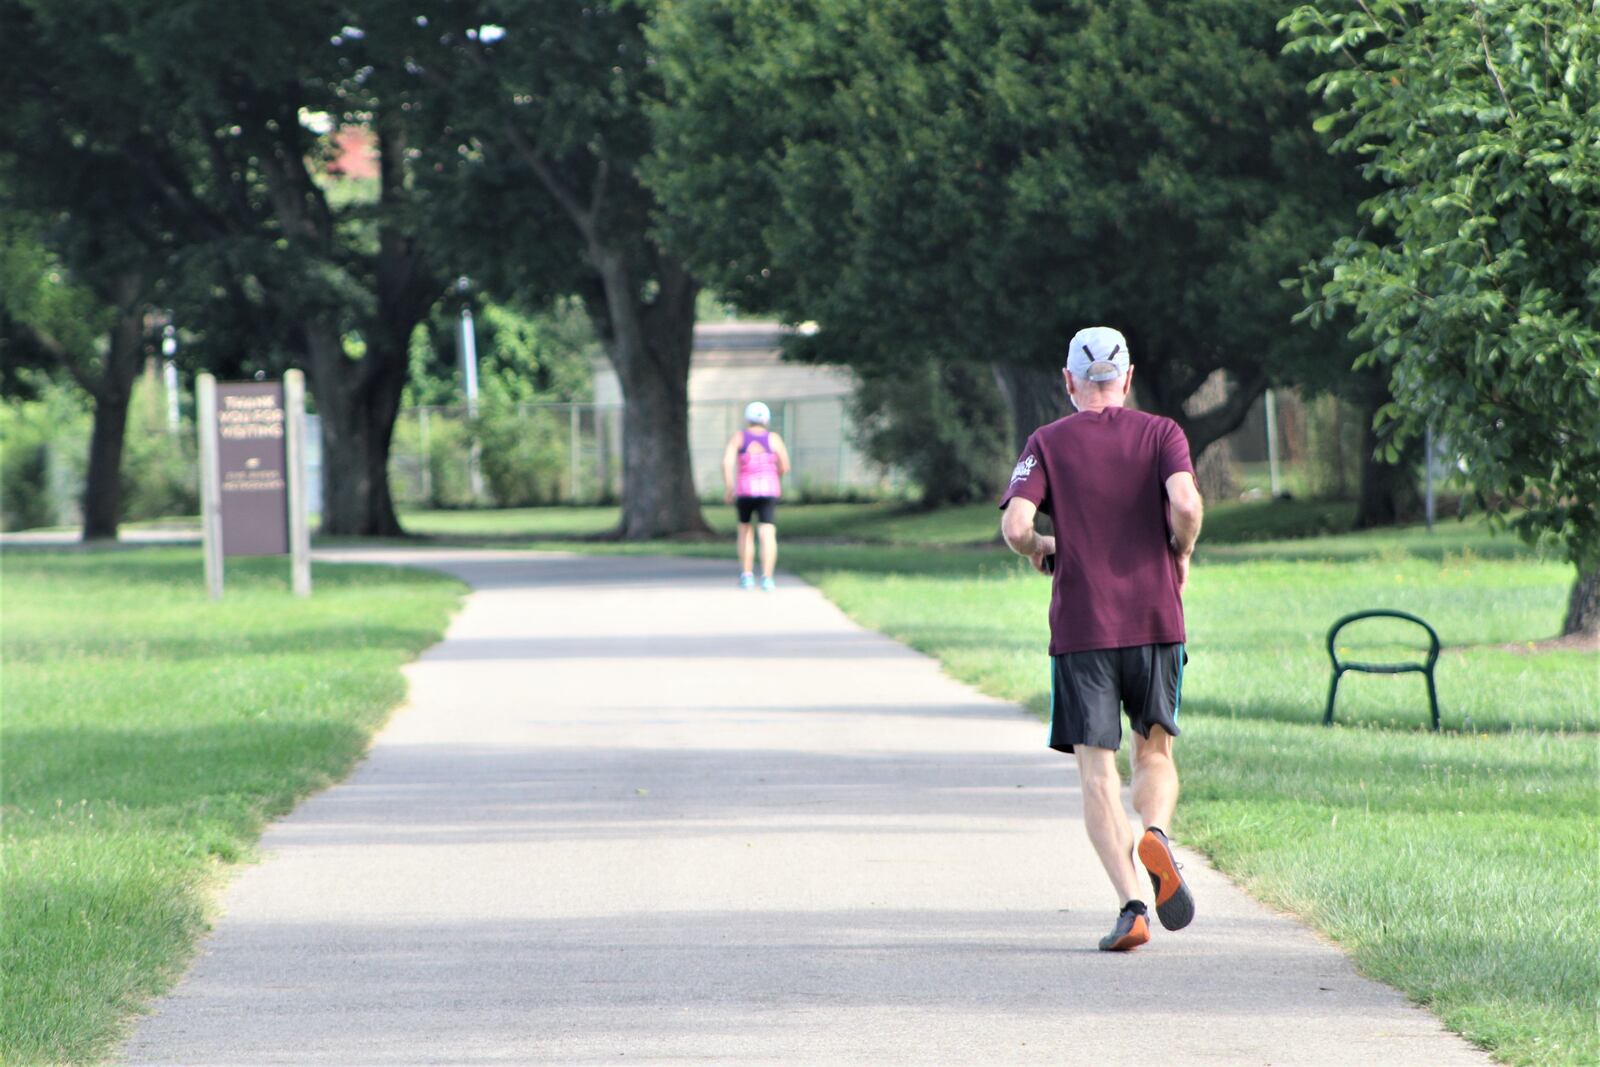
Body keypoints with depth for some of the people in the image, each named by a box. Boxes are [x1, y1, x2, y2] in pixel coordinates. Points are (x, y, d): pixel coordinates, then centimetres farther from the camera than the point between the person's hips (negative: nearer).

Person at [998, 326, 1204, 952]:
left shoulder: (1047, 443, 4)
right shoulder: (1161, 433, 4)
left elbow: (1014, 527, -9)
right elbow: (1185, 503, -14)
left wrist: (1042, 549, 13)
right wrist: (1181, 554, 5)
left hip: (1080, 625, -1)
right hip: (1156, 619, 1)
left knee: (1096, 770, 0)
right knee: (1155, 753, 16)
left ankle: (1130, 904, -14)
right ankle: (1156, 834, -17)